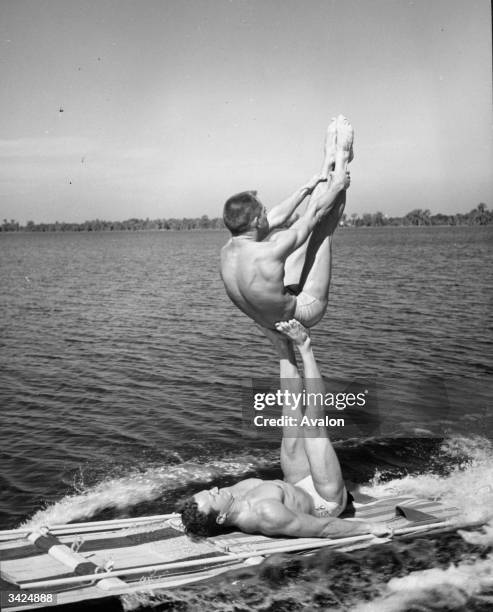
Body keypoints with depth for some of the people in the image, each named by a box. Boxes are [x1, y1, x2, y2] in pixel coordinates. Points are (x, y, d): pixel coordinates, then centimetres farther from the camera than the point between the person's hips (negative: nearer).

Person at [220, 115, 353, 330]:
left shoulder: (227, 252, -15)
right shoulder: (268, 253, -38)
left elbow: (275, 218, 1)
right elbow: (315, 213, -21)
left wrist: (307, 188, 11)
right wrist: (337, 186, -3)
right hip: (306, 311, -7)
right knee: (322, 228, -5)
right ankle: (342, 159, 14)